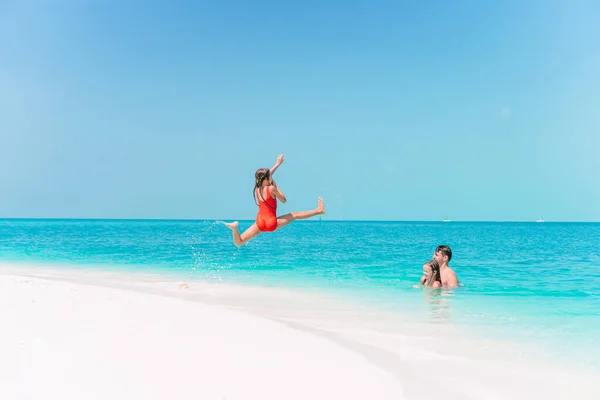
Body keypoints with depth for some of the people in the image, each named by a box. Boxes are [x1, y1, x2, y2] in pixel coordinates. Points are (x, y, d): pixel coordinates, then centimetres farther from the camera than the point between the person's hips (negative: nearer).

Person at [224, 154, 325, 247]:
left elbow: (267, 175, 23)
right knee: (295, 215, 16)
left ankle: (235, 228, -25)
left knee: (239, 243, 2)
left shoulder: (257, 188, 6)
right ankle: (318, 210, 24)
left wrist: (278, 163, 31)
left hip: (259, 223, 5)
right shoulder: (271, 188, -13)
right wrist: (275, 185, 3)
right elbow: (284, 200, 1)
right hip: (272, 223, -5)